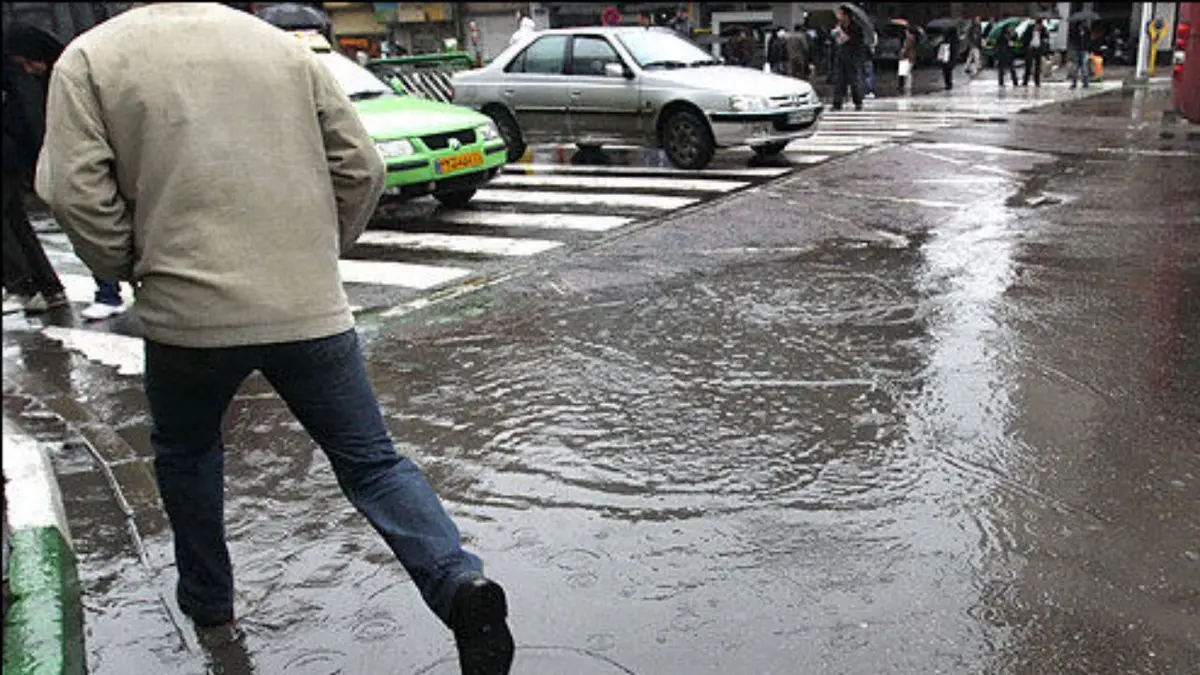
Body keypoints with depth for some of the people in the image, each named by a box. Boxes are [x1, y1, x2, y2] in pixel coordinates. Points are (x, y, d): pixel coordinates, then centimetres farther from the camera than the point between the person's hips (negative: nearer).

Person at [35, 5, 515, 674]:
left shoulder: (89, 59, 4)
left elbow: (77, 191, -6)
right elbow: (361, 166, 6)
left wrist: (127, 266, 10)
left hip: (189, 310, -1)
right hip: (313, 307, 1)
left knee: (185, 450, 26)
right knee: (372, 460, 8)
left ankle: (208, 600, 39)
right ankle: (460, 582, -11)